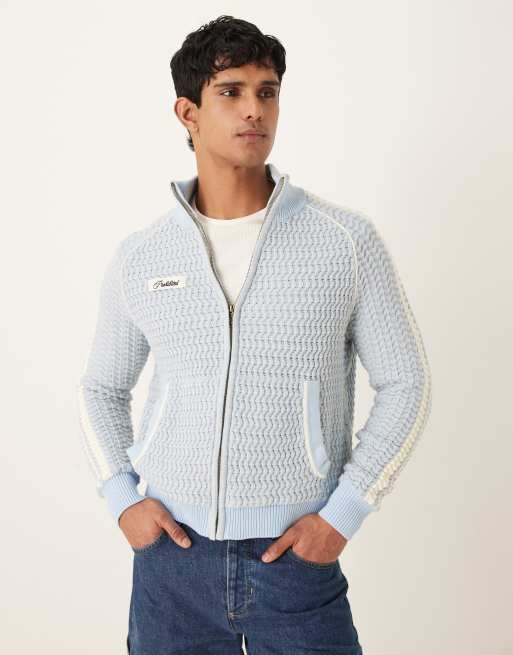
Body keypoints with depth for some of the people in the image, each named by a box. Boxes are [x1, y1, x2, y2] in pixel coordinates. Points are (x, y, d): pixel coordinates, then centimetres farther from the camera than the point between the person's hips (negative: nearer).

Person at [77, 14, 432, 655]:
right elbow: (101, 388, 13)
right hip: (172, 554, 2)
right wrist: (122, 500, 0)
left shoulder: (349, 240, -6)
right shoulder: (137, 257, 0)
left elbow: (405, 385, -1)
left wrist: (342, 515, -8)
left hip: (297, 555, -2)